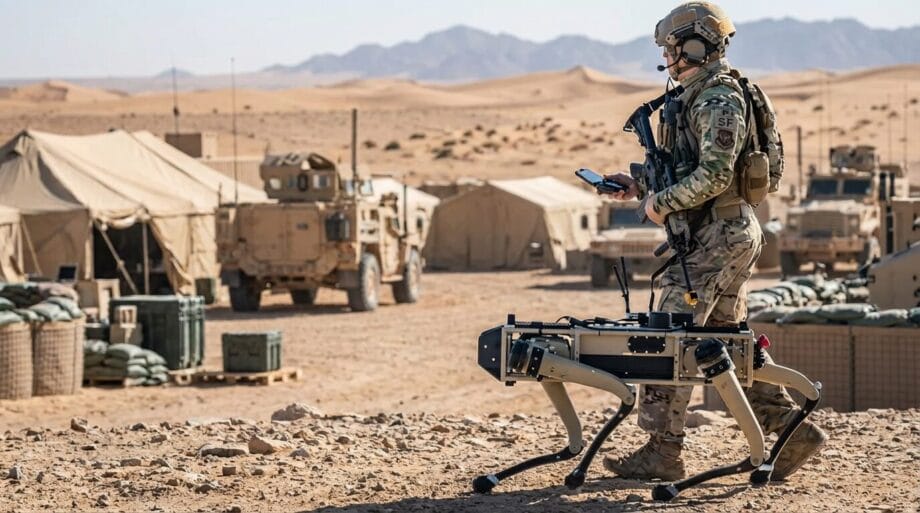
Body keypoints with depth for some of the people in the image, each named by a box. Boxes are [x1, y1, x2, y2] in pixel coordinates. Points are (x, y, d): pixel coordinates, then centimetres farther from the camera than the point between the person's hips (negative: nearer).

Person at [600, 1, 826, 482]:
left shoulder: (718, 102, -15)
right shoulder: (697, 97, 17)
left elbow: (713, 176, -24)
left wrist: (662, 202, -15)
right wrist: (640, 185, 11)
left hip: (717, 236, -11)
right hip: (731, 232, 11)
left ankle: (662, 451, -5)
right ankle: (792, 430, 15)